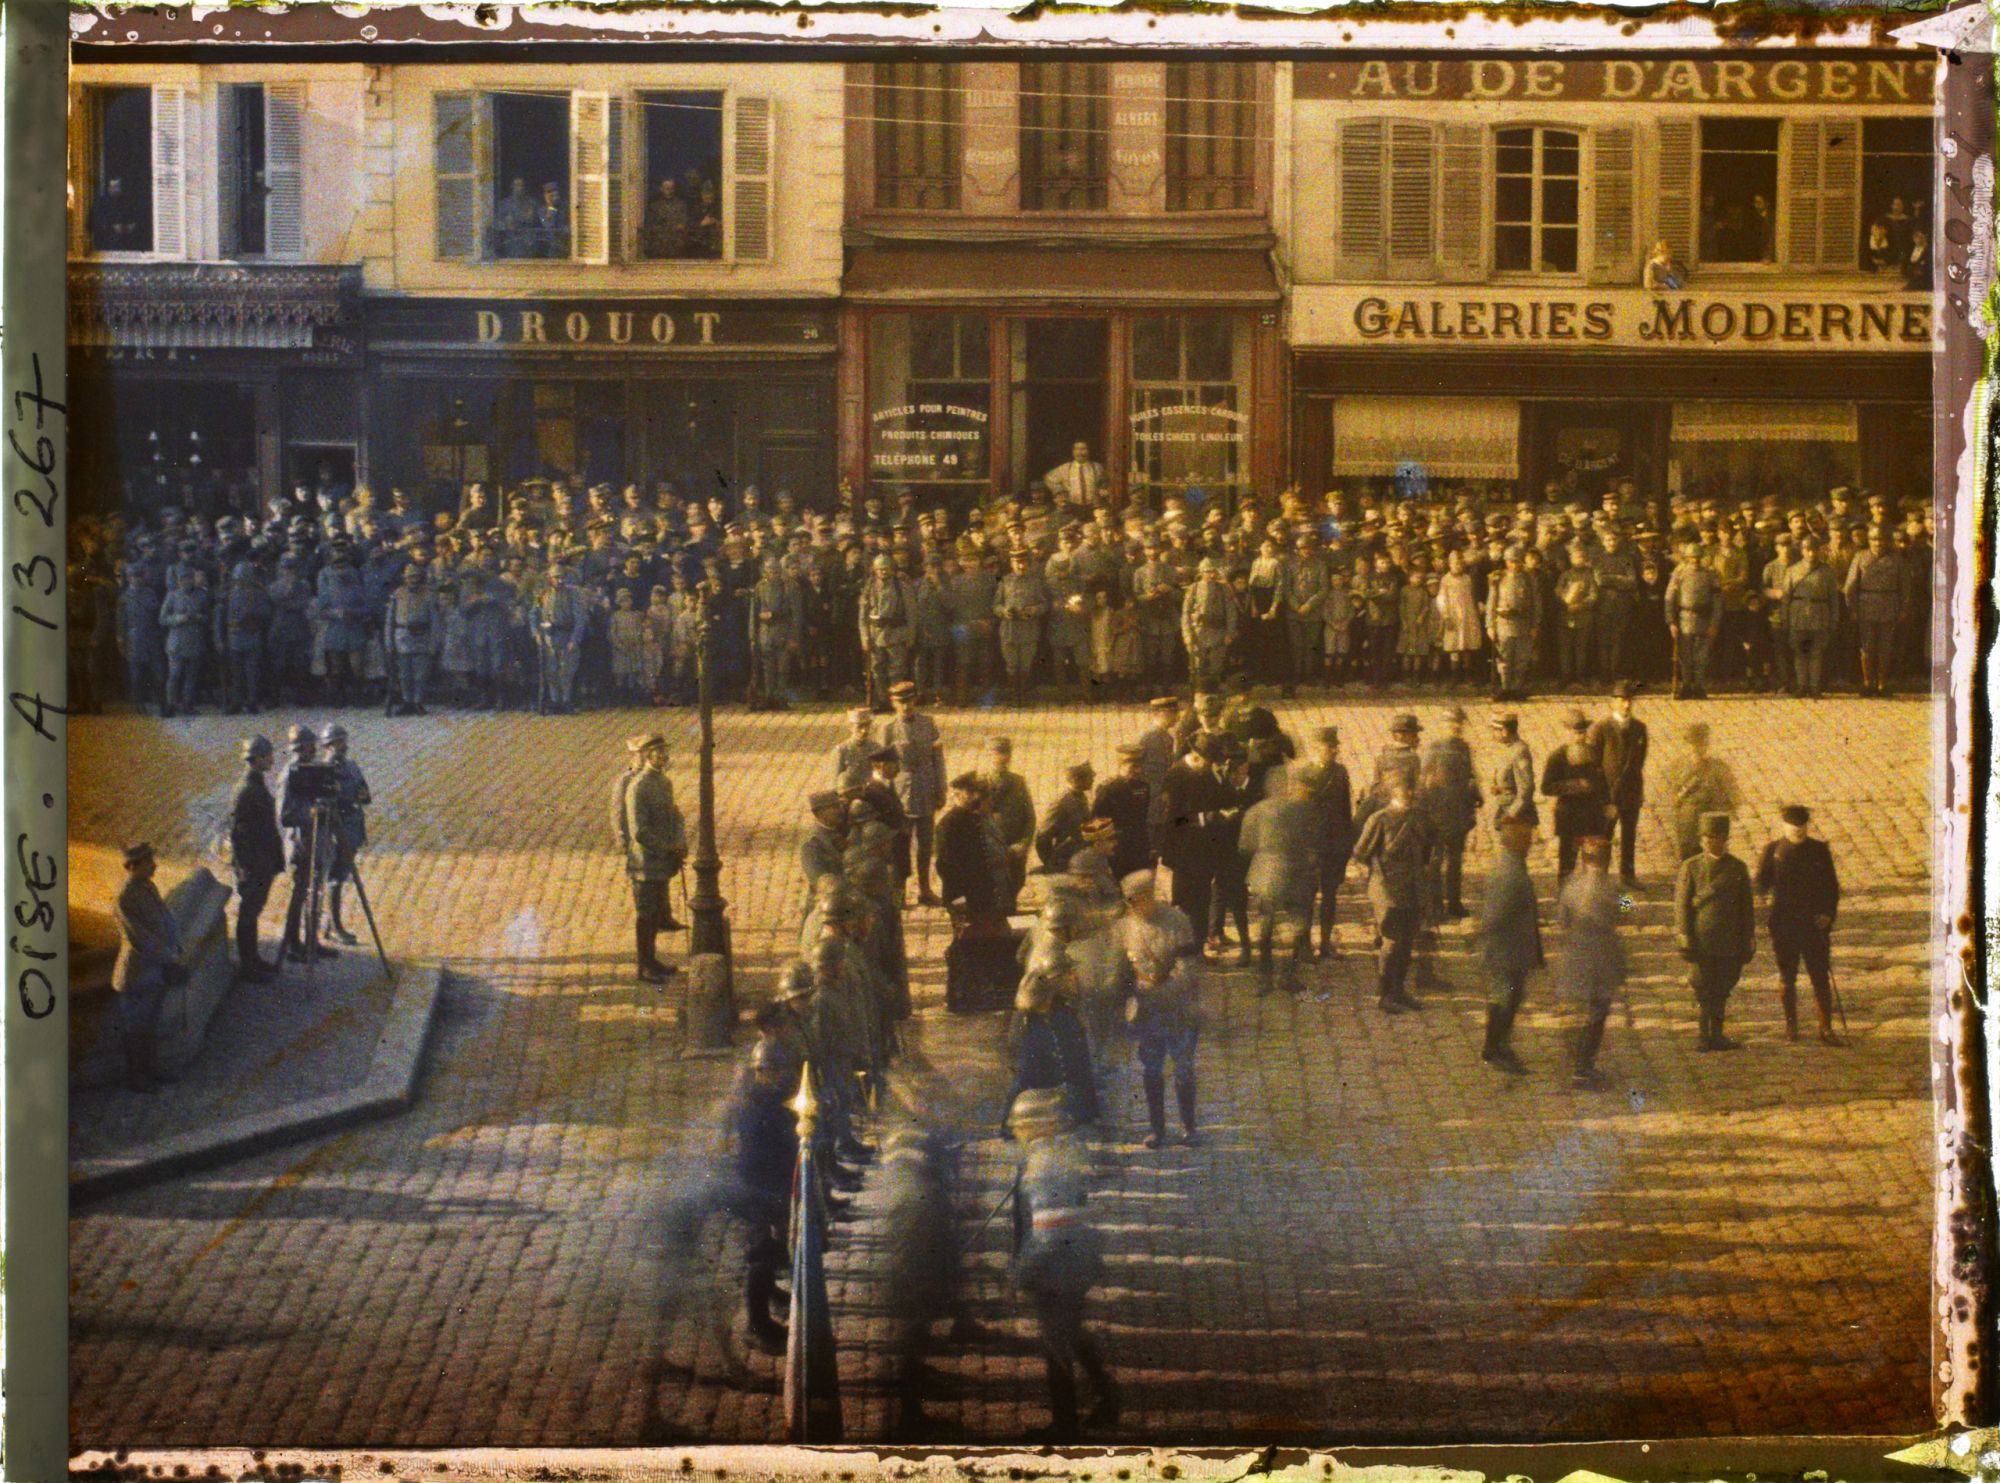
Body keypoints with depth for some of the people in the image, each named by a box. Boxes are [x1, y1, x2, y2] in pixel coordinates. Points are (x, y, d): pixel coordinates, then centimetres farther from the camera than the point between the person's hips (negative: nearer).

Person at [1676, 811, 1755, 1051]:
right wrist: (1685, 940, -9)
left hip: (1729, 945, 2)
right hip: (1701, 941, -2)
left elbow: (1746, 908, 10)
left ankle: (1716, 1034, 19)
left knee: (1721, 990, 9)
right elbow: (1682, 905, -2)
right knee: (1703, 990, -1)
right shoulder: (1691, 867, 0)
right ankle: (1704, 1035, 7)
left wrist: (1747, 942, 7)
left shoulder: (1737, 868, 7)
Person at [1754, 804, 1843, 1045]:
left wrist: (1829, 914, -5)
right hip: (1783, 925, 0)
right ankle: (1791, 1025, 22)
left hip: (1815, 923, 0)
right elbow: (1760, 884, 3)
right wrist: (1763, 887, -21)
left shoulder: (1819, 850, 5)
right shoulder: (1773, 851, 3)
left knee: (1821, 978, -4)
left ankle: (1826, 1029, -1)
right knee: (1787, 978, 8)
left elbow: (1832, 887, 8)